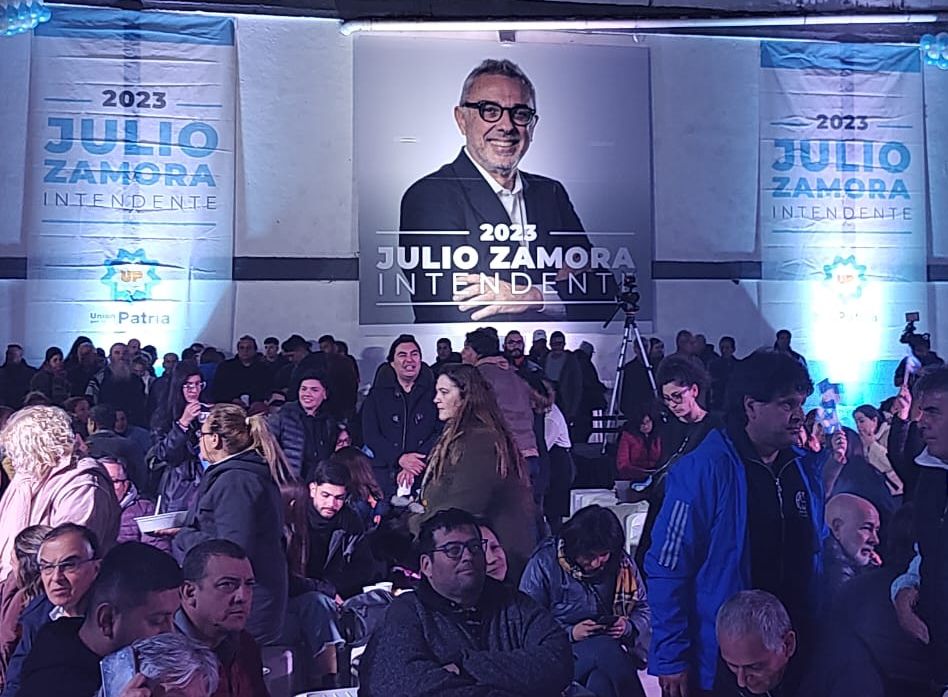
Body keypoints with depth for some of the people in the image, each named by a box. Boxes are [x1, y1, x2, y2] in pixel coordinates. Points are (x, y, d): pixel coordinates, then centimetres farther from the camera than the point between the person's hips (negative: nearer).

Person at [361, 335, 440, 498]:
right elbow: (370, 436, 0)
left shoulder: (433, 393, 7)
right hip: (383, 475, 1)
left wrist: (416, 465, -15)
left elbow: (442, 433, -2)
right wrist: (399, 458, -16)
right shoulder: (377, 395, 9)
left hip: (424, 475, 0)